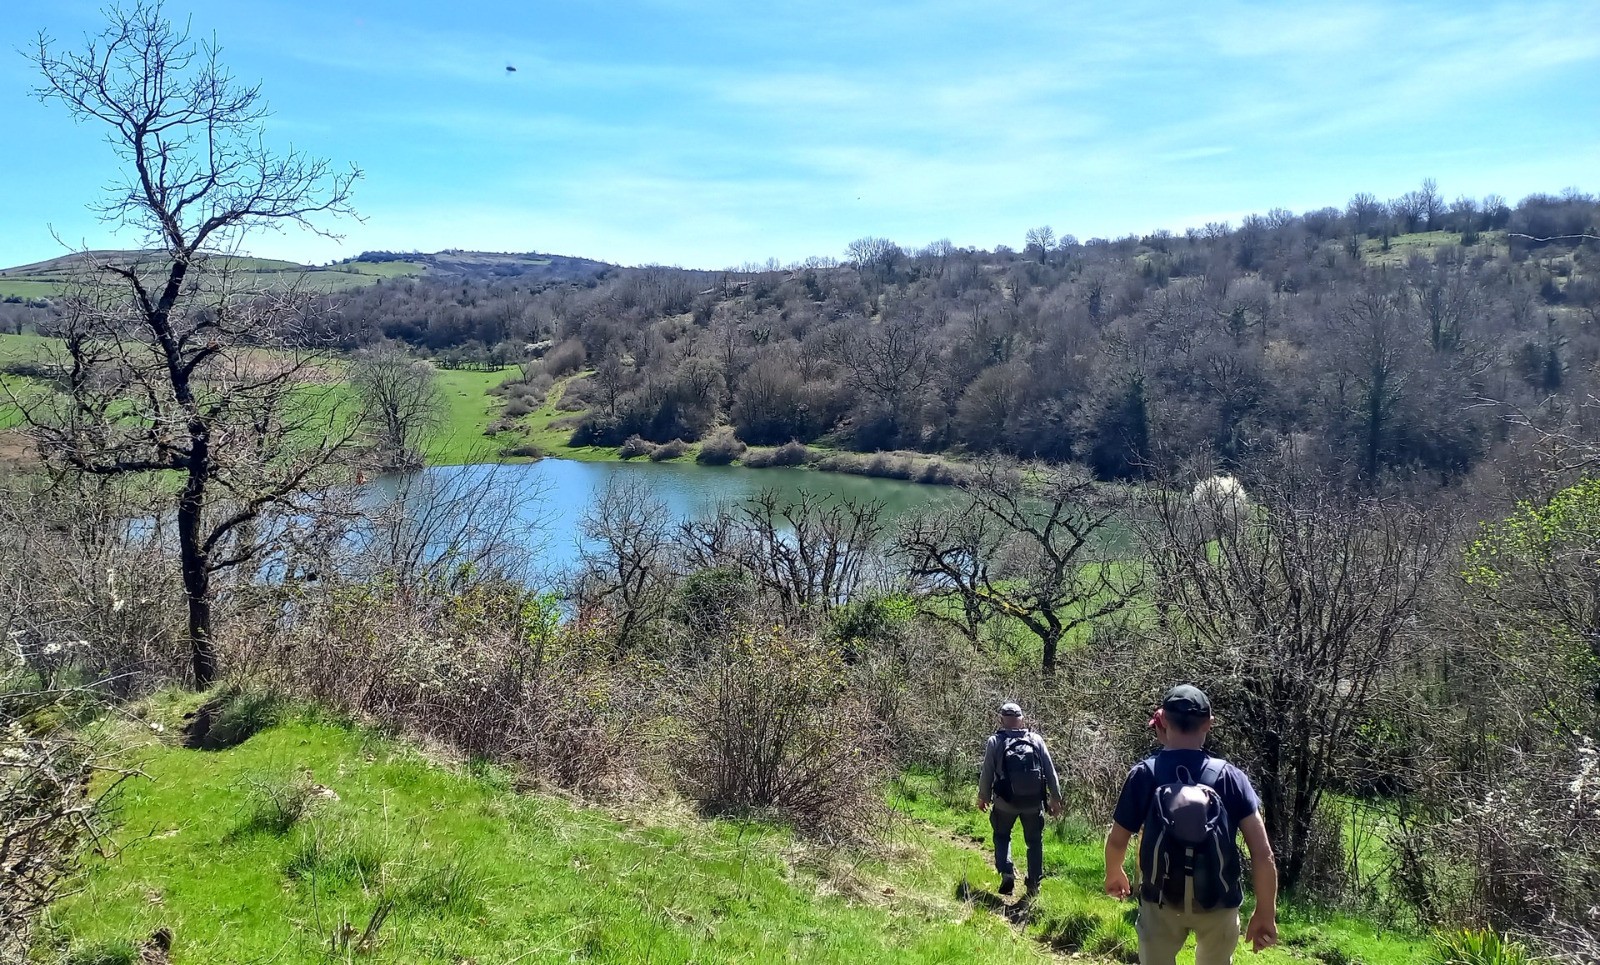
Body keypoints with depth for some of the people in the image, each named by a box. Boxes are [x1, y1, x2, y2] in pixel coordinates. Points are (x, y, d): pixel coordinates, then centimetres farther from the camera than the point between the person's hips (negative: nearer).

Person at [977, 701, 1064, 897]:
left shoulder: (995, 741, -4)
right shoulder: (1036, 740, 1)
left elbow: (987, 772, -2)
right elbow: (1050, 770, 2)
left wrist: (983, 797, 12)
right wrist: (1055, 798, 11)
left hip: (1005, 801, -1)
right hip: (1034, 802, 1)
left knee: (1001, 836, 19)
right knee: (1034, 841, 17)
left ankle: (1006, 873, 2)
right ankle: (1033, 884, 16)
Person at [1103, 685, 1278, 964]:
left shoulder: (1144, 774, -11)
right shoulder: (1229, 776, -10)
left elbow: (1116, 841, -3)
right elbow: (1262, 853, -13)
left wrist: (1114, 875, 18)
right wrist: (1265, 912, -2)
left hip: (1161, 900, -1)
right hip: (1218, 902, 1)